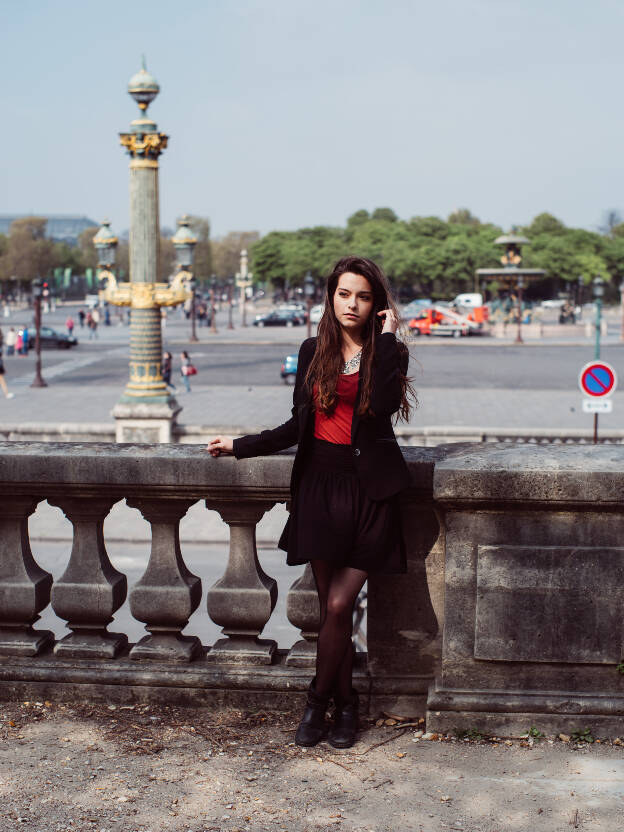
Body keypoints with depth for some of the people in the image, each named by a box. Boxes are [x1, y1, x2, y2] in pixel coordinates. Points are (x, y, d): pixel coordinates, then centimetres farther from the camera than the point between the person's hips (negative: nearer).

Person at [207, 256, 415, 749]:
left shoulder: (388, 353, 1)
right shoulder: (314, 353, 10)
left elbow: (382, 405, -21)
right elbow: (299, 426, 15)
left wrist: (386, 338, -15)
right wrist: (240, 446, 14)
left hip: (368, 491, -3)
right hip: (320, 486, 3)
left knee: (339, 605, -9)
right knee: (332, 607, 4)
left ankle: (318, 701, 11)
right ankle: (345, 706, 20)